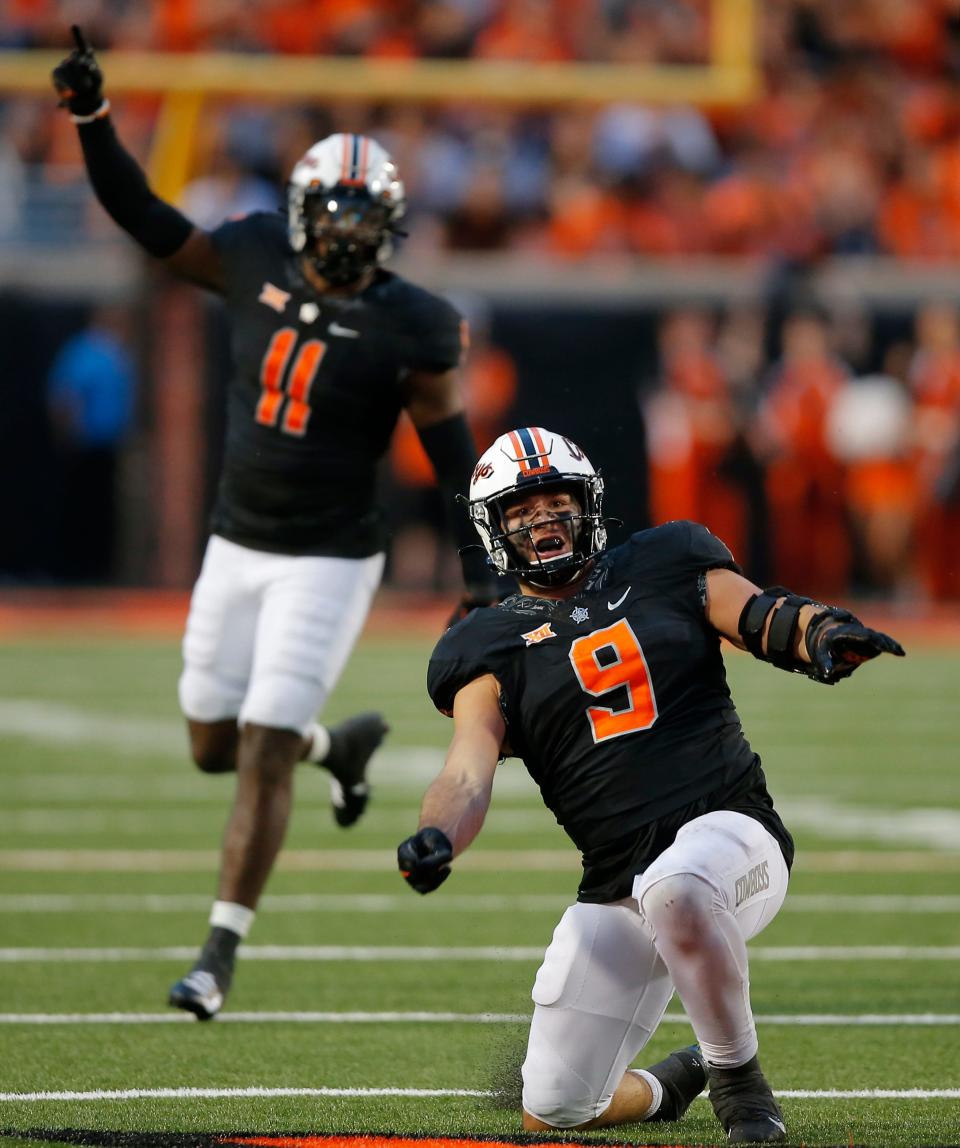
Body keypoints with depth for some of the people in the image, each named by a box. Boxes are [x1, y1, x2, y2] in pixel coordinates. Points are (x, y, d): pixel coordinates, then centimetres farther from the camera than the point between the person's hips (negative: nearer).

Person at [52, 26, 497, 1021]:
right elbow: (147, 221, 5)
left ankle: (220, 957, -4)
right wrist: (90, 119, -6)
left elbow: (453, 461, -8)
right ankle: (341, 744, 44)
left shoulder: (406, 330, -13)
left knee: (264, 752, -11)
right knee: (213, 746, 13)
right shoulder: (258, 261, -1)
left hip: (327, 563, -5)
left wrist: (480, 580, -9)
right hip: (236, 546, 5)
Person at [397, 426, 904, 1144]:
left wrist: (822, 633, -27)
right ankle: (673, 1084, 34)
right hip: (614, 889, 3)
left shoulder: (663, 567, 10)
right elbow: (470, 773, -7)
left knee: (675, 890, -41)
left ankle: (739, 1083, -17)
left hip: (729, 831, -3)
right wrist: (434, 842, -30)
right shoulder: (492, 647, 8)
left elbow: (764, 617, -2)